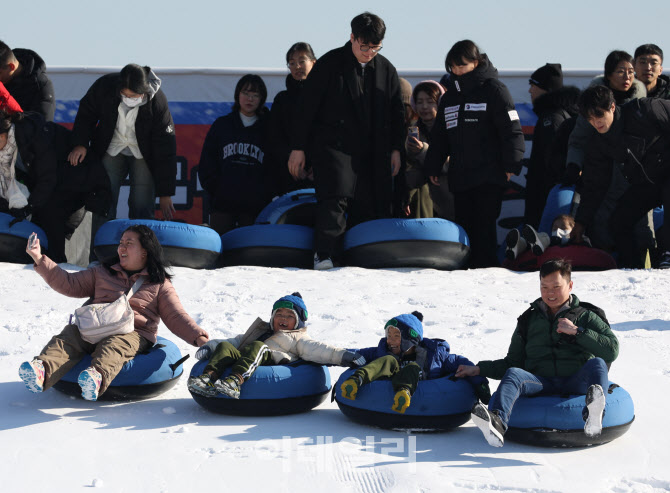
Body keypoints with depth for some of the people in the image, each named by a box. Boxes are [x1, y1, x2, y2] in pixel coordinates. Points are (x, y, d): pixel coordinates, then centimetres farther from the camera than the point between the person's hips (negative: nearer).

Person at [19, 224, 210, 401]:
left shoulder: (159, 285, 19)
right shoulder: (102, 273, 28)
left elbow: (176, 317, 12)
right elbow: (70, 284, 23)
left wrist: (198, 336, -5)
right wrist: (40, 260, 15)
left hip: (134, 333, -3)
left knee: (115, 345, -39)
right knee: (69, 336, -30)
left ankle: (98, 376, -70)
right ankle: (42, 370, -57)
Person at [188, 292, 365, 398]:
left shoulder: (298, 338, 28)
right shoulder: (259, 331, 43)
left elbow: (316, 350, 11)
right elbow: (236, 341, 35)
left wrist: (341, 356, -7)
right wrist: (210, 345, 19)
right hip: (242, 363, 4)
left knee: (257, 347, -32)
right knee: (225, 347, -20)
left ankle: (235, 381, -59)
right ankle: (209, 378, -47)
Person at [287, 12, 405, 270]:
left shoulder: (386, 70, 10)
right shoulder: (329, 64, -3)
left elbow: (396, 113, 17)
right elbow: (307, 107, -2)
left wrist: (395, 149, 10)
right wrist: (298, 147, -5)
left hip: (372, 152, 4)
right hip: (333, 147, -4)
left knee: (368, 206, 2)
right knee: (336, 196, -18)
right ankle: (323, 256, -16)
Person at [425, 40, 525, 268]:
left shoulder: (493, 89, -3)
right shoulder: (450, 95, 16)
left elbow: (511, 129, -7)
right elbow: (439, 134, 22)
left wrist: (511, 164, -11)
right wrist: (433, 167, 17)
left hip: (489, 174, -6)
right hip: (459, 176, 6)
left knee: (484, 224, -8)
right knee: (464, 224, 7)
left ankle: (486, 269, -4)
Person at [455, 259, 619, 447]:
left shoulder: (586, 316, 16)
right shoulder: (529, 320, 24)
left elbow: (612, 350, 2)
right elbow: (513, 362, 26)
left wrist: (577, 332, -6)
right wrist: (479, 369, 12)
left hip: (576, 383, -1)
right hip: (541, 384, 2)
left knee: (597, 364, -31)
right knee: (513, 375, -28)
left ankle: (593, 416, -62)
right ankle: (496, 422, -59)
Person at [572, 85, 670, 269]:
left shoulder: (643, 110, -21)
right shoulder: (598, 145, -3)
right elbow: (594, 185, 4)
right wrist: (582, 221, 3)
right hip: (645, 184, 6)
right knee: (618, 220, -5)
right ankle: (631, 266, 8)